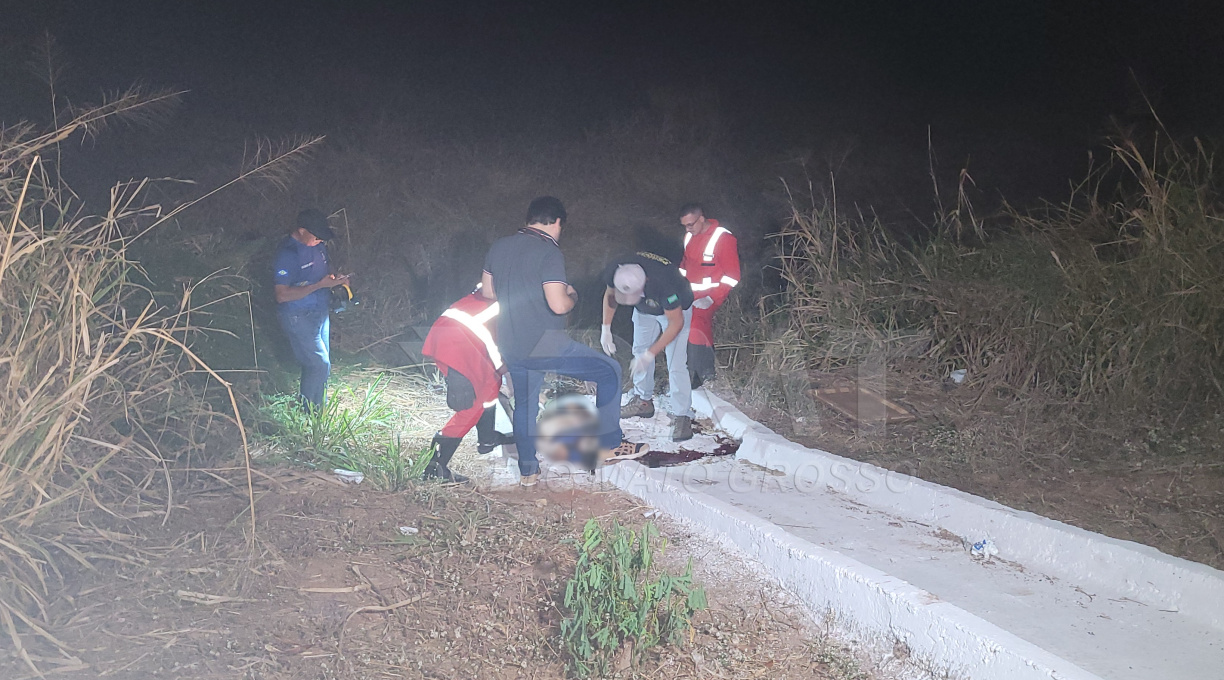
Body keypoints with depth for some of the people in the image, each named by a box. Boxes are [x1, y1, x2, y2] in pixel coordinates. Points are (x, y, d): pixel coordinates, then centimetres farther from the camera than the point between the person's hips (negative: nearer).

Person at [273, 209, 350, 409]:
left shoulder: (317, 245, 2)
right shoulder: (287, 254, -22)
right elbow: (282, 295, -25)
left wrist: (336, 278, -4)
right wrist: (320, 285, -26)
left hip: (320, 312, 8)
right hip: (298, 317, -8)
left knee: (321, 364, 14)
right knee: (319, 364, -9)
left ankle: (316, 409, 28)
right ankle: (308, 412, 7)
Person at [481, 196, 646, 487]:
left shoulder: (499, 247, 6)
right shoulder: (549, 253, -15)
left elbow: (488, 292, 17)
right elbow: (558, 305, -23)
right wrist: (573, 296, -1)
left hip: (511, 347, 7)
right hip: (544, 344, -7)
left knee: (524, 404, 24)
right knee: (610, 371, 5)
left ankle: (527, 470, 33)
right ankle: (609, 444, 9)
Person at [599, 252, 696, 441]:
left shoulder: (664, 283, -45)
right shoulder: (613, 273, -30)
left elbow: (676, 323, -30)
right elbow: (609, 295, -3)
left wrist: (650, 354, -28)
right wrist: (606, 329, -7)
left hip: (675, 310, -6)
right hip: (644, 310, 6)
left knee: (676, 364, -14)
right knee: (640, 351, 15)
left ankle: (682, 417, -6)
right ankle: (643, 401, 33)